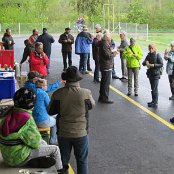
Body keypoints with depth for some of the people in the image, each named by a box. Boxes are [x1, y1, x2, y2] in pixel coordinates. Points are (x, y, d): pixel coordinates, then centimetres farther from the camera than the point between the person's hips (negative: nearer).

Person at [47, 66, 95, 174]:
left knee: (63, 161, 18)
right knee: (82, 161, 15)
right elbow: (92, 105, 3)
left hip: (63, 134, 1)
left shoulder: (58, 94, -14)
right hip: (81, 133, -1)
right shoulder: (86, 93, -17)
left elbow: (50, 111, -1)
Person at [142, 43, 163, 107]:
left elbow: (161, 64, -12)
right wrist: (145, 63, -11)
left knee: (154, 89, -6)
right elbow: (143, 63, 12)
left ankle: (155, 103, 0)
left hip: (156, 74, -7)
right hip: (150, 73, 7)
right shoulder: (148, 55, 8)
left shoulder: (157, 55, -10)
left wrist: (153, 65, -22)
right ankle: (153, 101, 25)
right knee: (152, 88, 15)